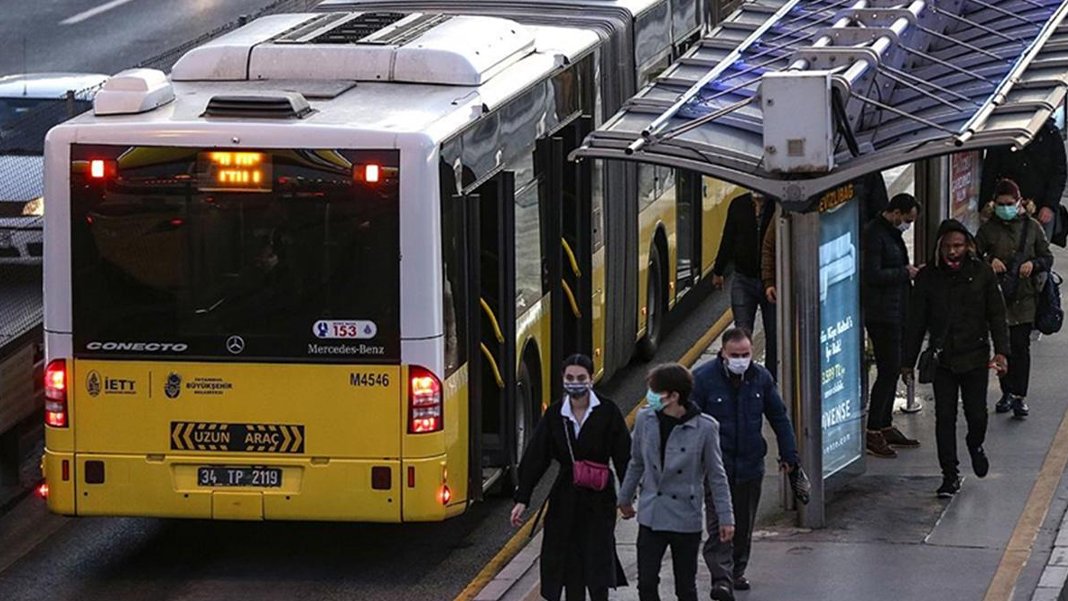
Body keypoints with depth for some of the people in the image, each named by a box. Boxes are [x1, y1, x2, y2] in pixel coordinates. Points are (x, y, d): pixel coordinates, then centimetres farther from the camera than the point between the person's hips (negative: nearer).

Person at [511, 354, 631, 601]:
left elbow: (623, 457, -4)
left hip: (599, 498, -3)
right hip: (565, 498, 3)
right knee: (569, 562, 5)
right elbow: (534, 458, 2)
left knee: (598, 561, -7)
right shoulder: (554, 414, 2)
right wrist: (522, 499, -2)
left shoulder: (607, 412, -5)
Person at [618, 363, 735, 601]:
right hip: (650, 517, 3)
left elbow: (716, 476, -4)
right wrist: (625, 498, 22)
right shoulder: (645, 419, -3)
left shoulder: (704, 428, -12)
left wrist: (726, 518, -3)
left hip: (686, 520, -3)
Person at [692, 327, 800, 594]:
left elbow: (779, 418, 13)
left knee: (744, 524, 13)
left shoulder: (761, 377, 3)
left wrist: (789, 455, 12)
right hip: (716, 466, -4)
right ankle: (721, 578, -13)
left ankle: (737, 571, 28)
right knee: (719, 524, -11)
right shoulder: (703, 378, -10)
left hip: (750, 464, 4)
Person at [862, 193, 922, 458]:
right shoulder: (874, 234, -15)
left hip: (896, 314, 10)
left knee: (892, 370, 14)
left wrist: (910, 271, 10)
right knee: (888, 370, -10)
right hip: (881, 314, -10)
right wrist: (904, 273, -14)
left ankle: (885, 427, 21)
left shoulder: (892, 233, 16)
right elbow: (873, 275, -22)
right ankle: (873, 433, -8)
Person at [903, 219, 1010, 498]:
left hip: (975, 356, -1)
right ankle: (950, 476, 9)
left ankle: (975, 444, 34)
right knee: (944, 418, 0)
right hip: (942, 358, 1)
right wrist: (908, 361, 7)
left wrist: (1001, 351, -10)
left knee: (977, 415, -1)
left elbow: (996, 314, 1)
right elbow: (916, 321, 6)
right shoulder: (927, 276, 0)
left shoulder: (982, 273, -2)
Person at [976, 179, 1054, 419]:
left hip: (1025, 296, -1)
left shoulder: (1032, 227, 4)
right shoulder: (988, 229, 4)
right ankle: (1007, 393, 19)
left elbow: (1047, 258, 9)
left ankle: (1020, 396, -3)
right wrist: (989, 262, -13)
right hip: (997, 295, 1)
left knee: (1021, 345, -6)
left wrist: (1033, 264, -12)